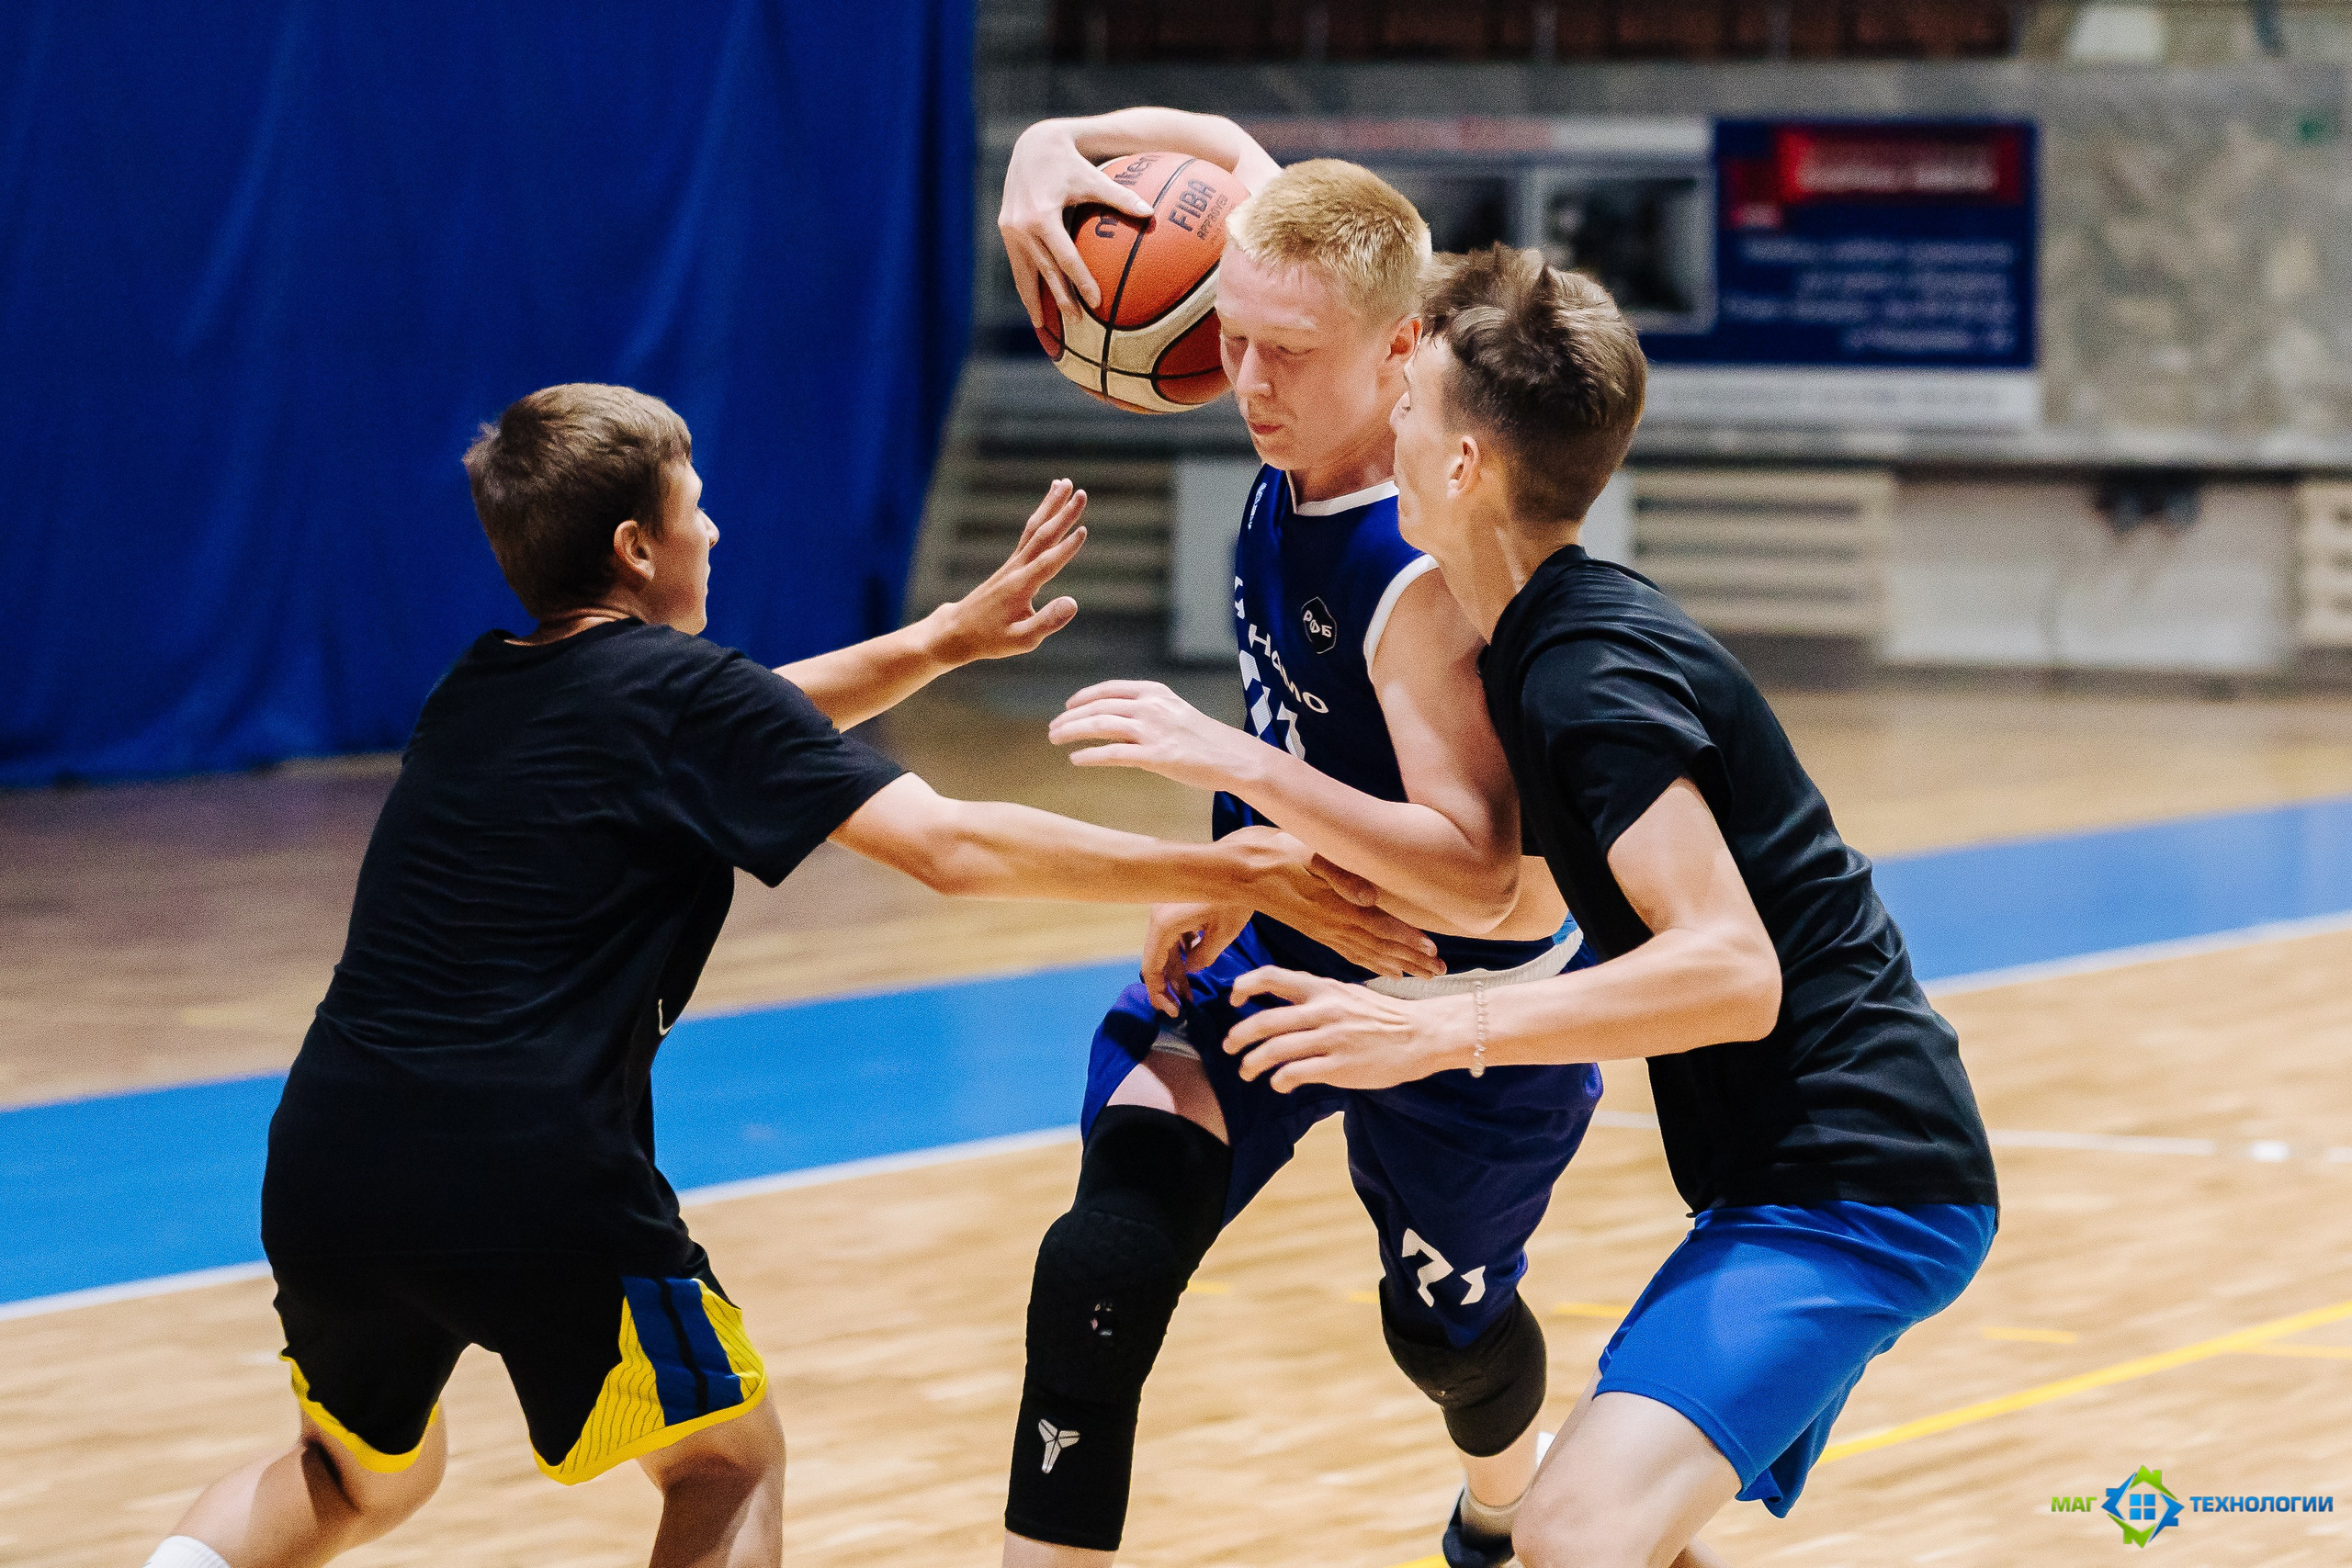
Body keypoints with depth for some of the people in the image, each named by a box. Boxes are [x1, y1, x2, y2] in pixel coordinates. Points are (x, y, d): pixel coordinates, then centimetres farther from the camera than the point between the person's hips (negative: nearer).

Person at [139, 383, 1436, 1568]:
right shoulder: (680, 691, -2)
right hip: (530, 1177, -6)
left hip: (326, 1165, 6)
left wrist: (947, 637, 33)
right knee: (730, 1461, 16)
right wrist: (1237, 871, -5)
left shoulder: (477, 690, 17)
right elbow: (953, 848, -9)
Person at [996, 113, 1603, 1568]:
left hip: (1456, 1008, -5)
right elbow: (1225, 144, 0)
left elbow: (1481, 881, -39)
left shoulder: (1429, 578, -35)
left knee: (1445, 1328, 21)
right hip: (1268, 942, 5)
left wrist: (1234, 760, -47)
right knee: (1103, 1263, -18)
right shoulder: (1316, 401, -15)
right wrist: (1061, 145, -21)